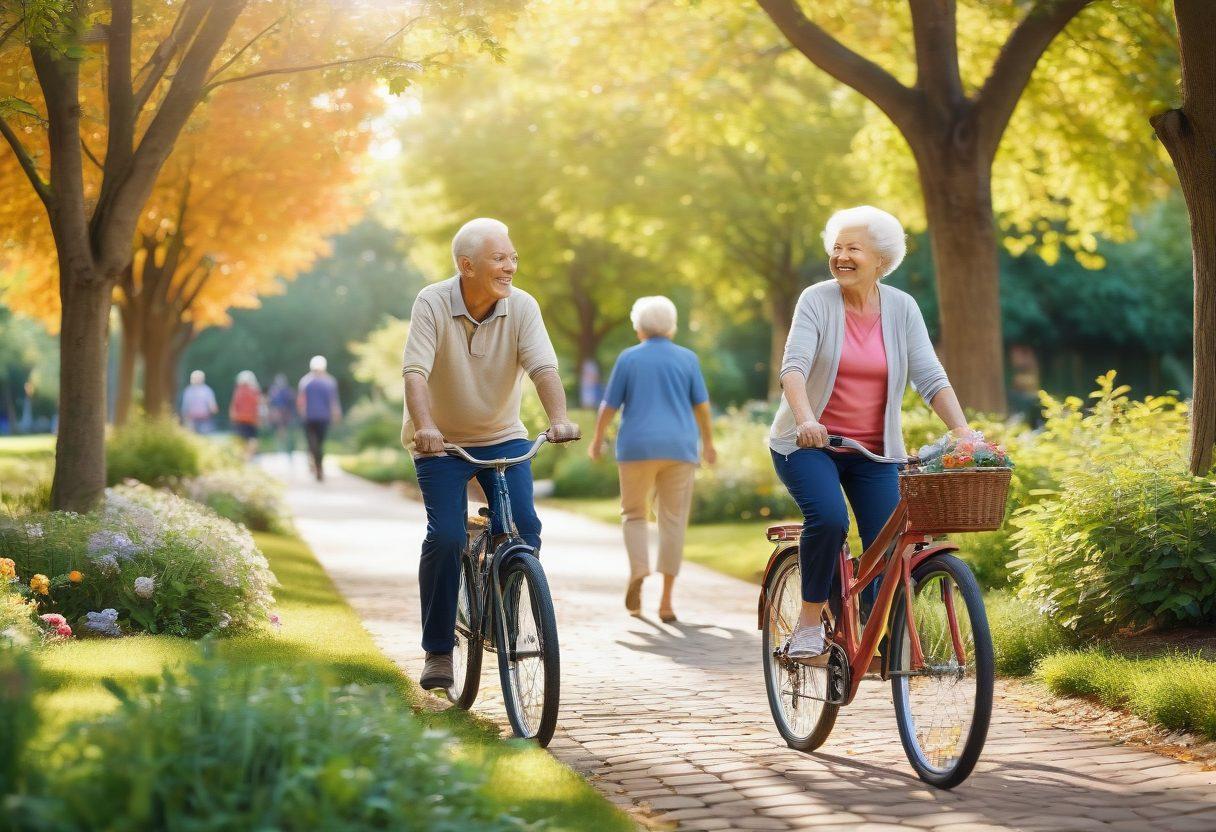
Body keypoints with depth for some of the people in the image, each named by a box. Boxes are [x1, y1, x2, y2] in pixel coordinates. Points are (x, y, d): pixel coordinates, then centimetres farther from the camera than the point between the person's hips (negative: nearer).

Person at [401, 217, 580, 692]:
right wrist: (424, 426, -44)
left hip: (503, 435, 2)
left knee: (524, 529, -13)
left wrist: (559, 418, -40)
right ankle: (438, 650, 1)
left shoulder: (522, 306, -11)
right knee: (445, 538, -13)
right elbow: (415, 371, -27)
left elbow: (543, 367, -22)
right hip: (441, 441, -2)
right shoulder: (433, 304, -17)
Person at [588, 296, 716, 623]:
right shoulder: (687, 359, 5)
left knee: (634, 515, 13)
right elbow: (701, 406, 4)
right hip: (678, 449, 1)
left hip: (638, 448, -1)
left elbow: (609, 405, 1)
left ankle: (638, 572, -14)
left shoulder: (628, 358, 1)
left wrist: (597, 440, 15)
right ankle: (666, 600, -3)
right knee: (673, 522, 4)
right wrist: (708, 442, 17)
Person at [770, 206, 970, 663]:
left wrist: (963, 432, -19)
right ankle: (809, 625, -13)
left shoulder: (901, 308, 0)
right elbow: (794, 365, -21)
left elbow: (930, 377, -5)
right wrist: (806, 419, -39)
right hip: (810, 443, -3)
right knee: (828, 519, -29)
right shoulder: (817, 300, -8)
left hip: (874, 451, 3)